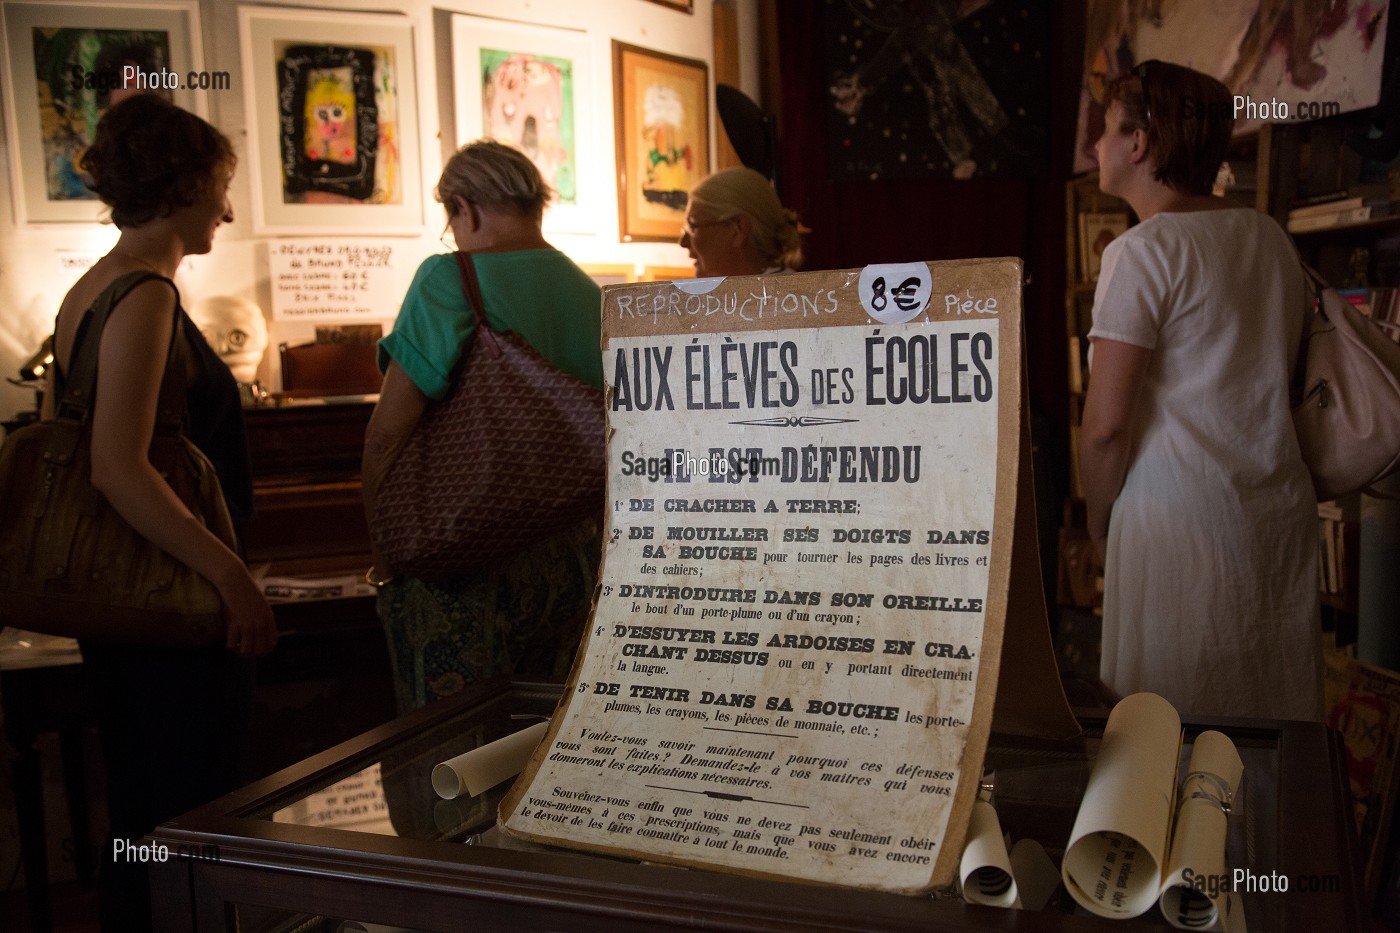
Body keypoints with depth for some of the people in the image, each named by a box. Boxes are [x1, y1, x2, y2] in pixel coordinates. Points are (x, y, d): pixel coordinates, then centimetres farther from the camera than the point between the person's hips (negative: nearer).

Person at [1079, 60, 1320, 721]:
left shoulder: (1142, 251, -12)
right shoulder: (1271, 238, 11)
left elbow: (1105, 426, -16)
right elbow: (1271, 380, 16)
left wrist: (1098, 518, 1)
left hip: (1184, 519, -7)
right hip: (1283, 513, 7)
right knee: (1276, 732, 15)